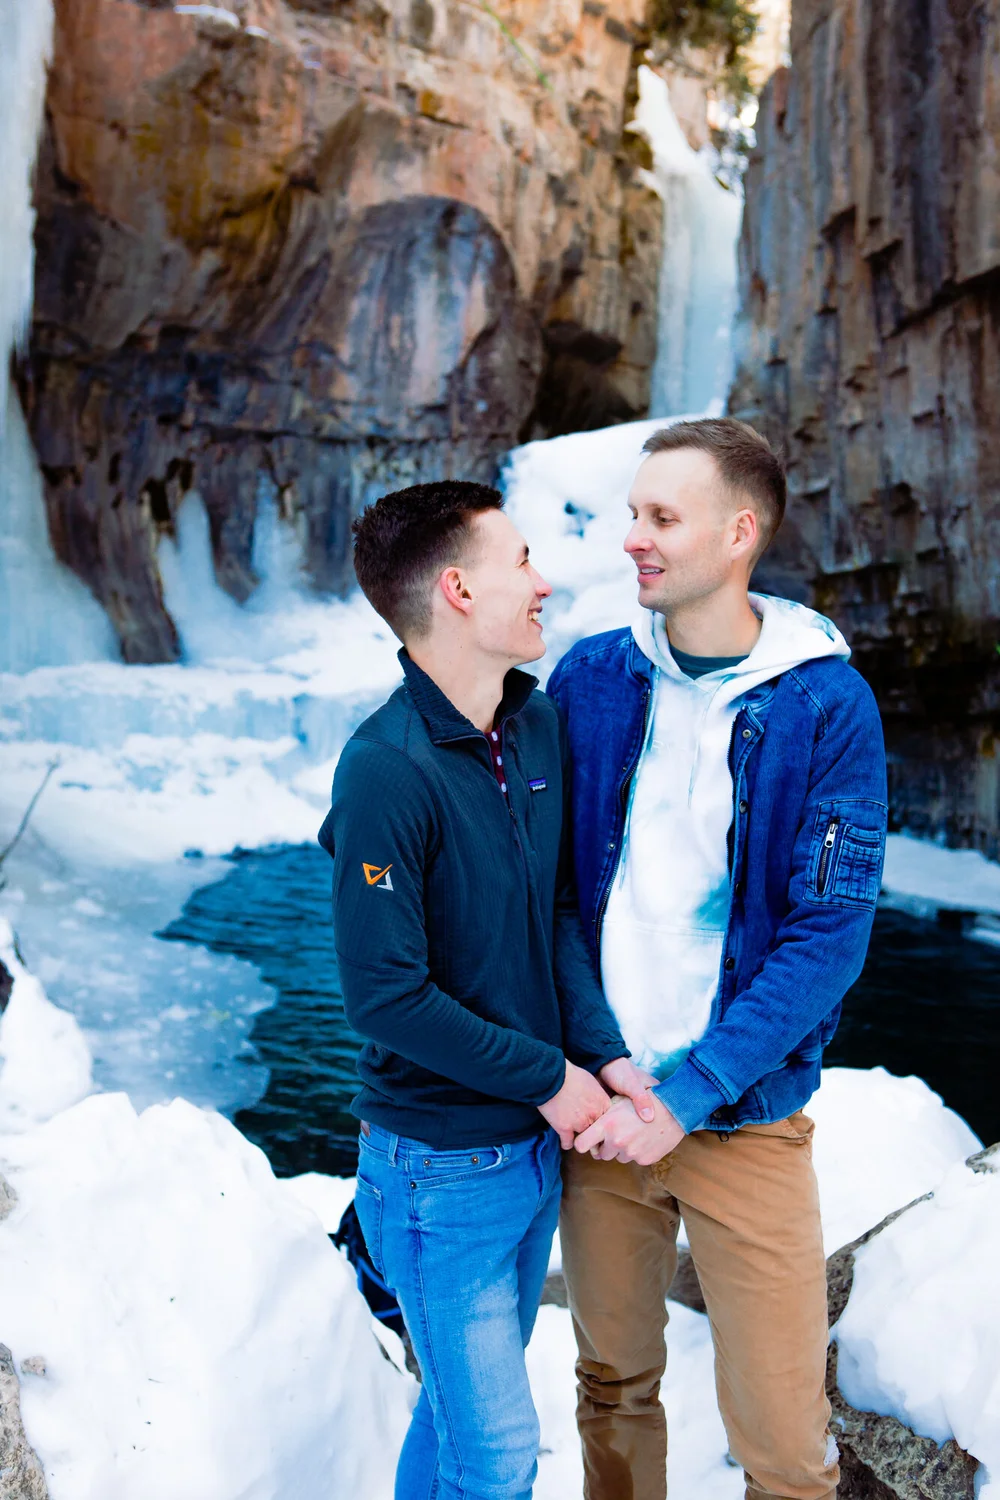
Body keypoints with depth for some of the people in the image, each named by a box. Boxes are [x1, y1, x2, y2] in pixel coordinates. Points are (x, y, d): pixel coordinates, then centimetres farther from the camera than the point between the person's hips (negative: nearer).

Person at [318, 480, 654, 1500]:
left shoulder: (539, 725, 1)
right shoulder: (386, 772, -24)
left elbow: (560, 910, 3)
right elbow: (387, 997, -23)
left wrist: (604, 1051, -10)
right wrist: (550, 1077, -15)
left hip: (537, 1144, 7)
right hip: (442, 1170, -7)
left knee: (466, 1397, 25)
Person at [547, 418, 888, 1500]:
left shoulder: (826, 703, -9)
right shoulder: (589, 677, 0)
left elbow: (828, 936, -11)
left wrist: (685, 1097, -16)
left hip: (744, 1117, -2)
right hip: (593, 1105, 3)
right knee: (613, 1386, 18)